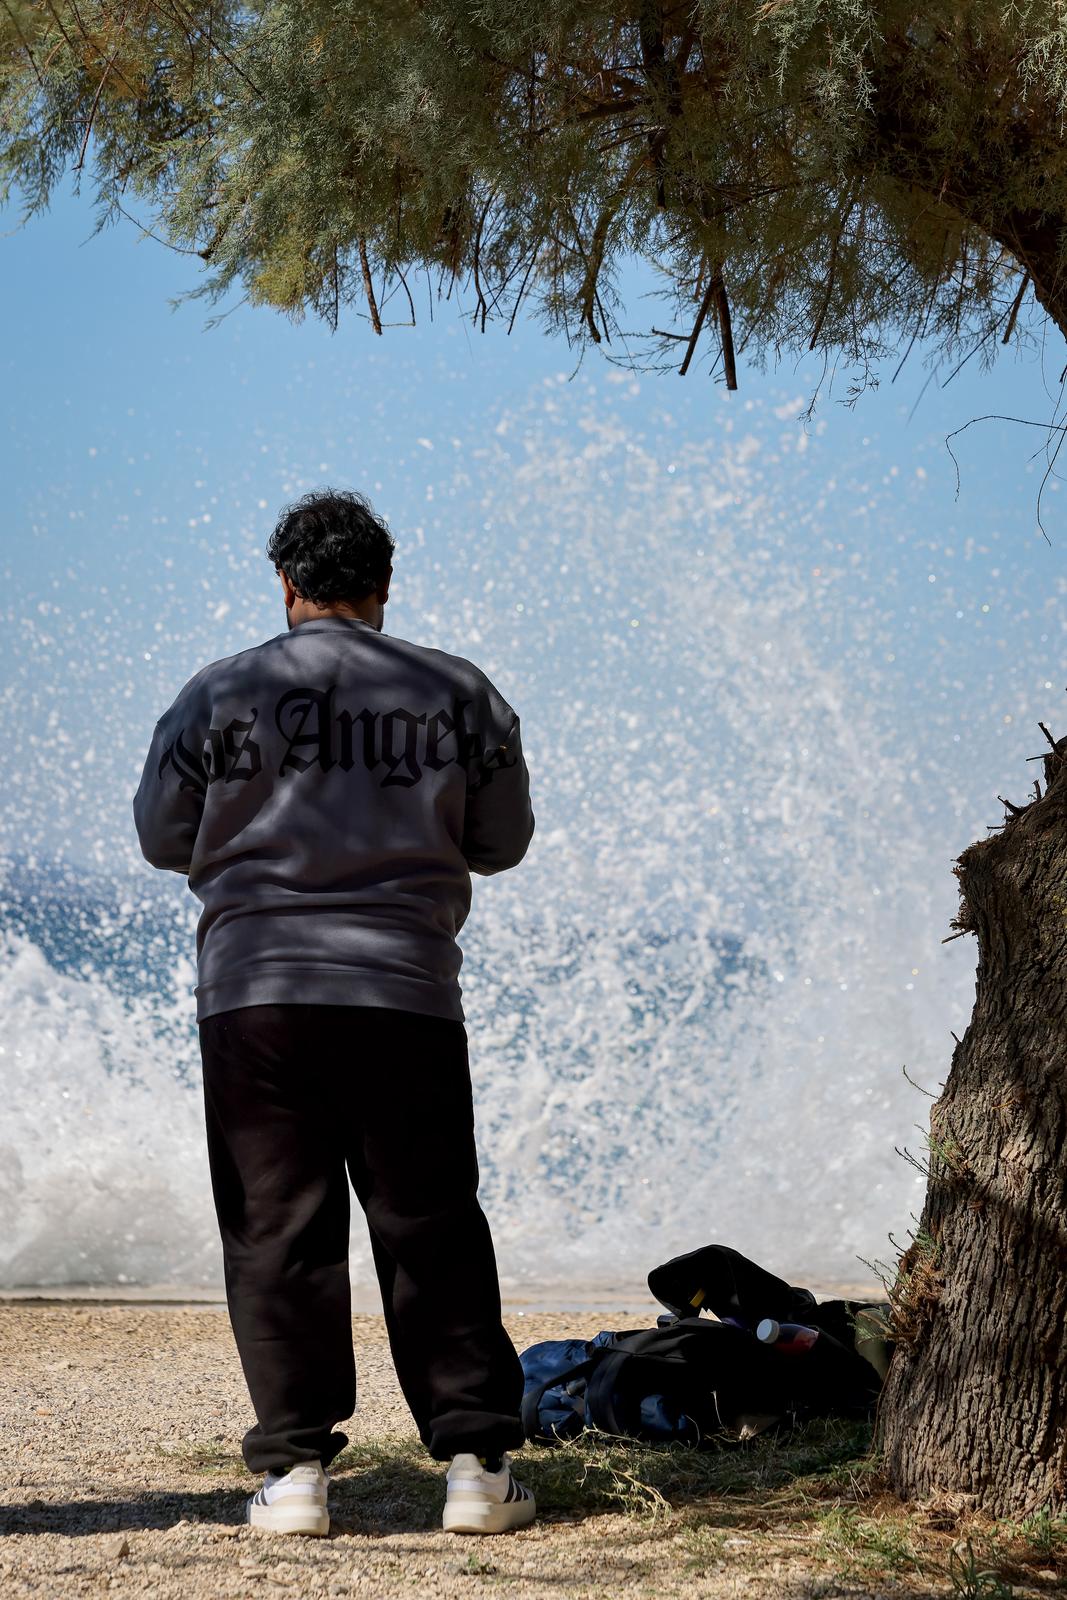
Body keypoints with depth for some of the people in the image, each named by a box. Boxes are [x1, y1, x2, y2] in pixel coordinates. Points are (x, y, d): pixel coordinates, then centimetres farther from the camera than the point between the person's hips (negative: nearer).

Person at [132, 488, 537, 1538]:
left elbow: (163, 839, 10)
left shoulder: (220, 694, 2)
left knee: (278, 1234, 5)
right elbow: (502, 841, 13)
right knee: (434, 1233, 8)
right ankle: (476, 1459, 7)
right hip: (409, 991, 1)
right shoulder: (457, 694, 5)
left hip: (255, 993, -1)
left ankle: (295, 1468, 4)